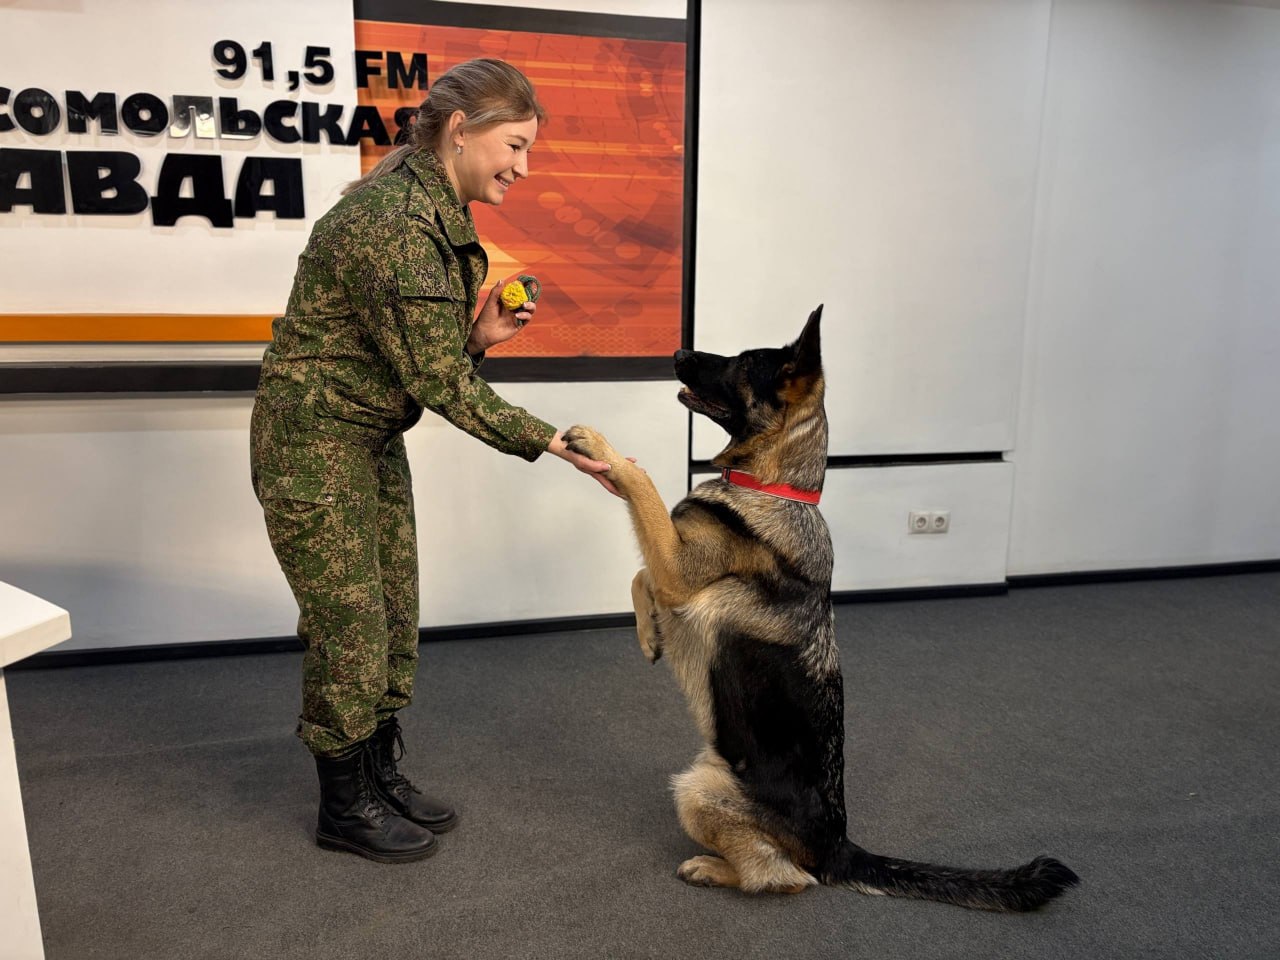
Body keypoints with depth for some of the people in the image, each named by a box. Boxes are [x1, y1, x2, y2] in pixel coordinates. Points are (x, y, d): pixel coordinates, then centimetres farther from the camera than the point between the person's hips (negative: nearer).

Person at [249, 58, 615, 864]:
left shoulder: (441, 216, 6)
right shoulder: (391, 219, -24)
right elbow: (438, 382, -23)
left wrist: (480, 337, -8)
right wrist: (557, 446, -22)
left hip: (373, 440, 9)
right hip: (312, 443, -9)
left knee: (394, 617, 14)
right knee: (348, 626, 2)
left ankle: (385, 776, 33)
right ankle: (345, 808, 24)